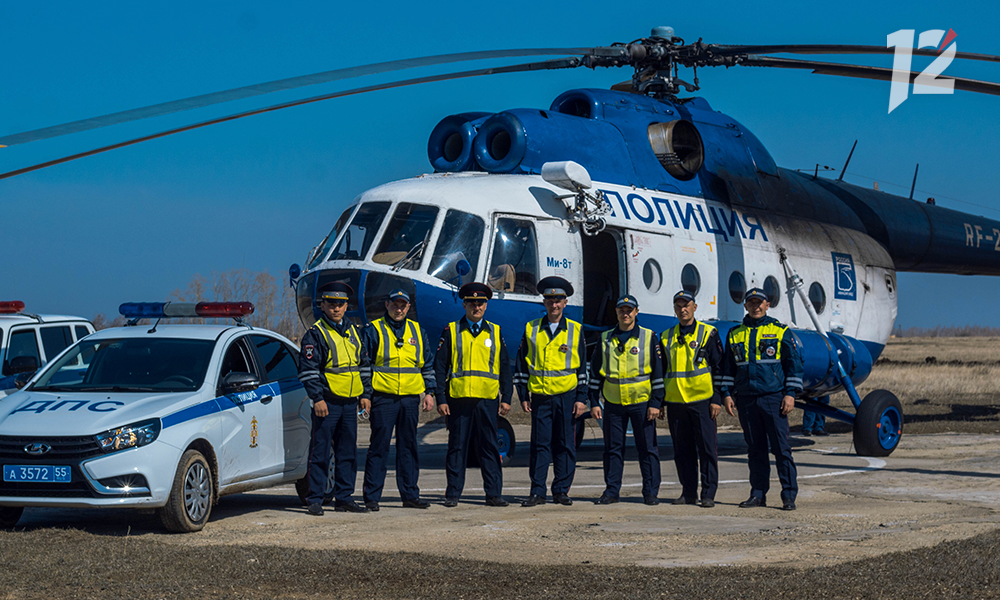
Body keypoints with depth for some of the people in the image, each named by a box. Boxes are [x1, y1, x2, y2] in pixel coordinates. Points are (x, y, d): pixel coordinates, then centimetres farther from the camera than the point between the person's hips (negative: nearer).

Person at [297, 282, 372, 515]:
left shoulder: (352, 332, 14)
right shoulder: (315, 334, -5)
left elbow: (364, 364, 20)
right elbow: (307, 369, -10)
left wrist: (366, 394, 13)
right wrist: (317, 398, -16)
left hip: (350, 402, 6)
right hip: (327, 402, -6)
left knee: (348, 452, 8)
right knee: (320, 452, -4)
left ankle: (344, 498, 15)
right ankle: (315, 499, -1)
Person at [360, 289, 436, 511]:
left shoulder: (416, 331, 13)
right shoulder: (373, 331, 1)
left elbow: (428, 364, 19)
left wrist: (429, 392, 11)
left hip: (410, 398, 4)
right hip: (383, 398, -4)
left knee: (409, 447, 8)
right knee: (379, 446, -5)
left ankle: (410, 494, 14)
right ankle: (371, 496, -1)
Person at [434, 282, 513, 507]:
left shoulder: (495, 332, 11)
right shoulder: (451, 332, 6)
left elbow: (505, 368, 13)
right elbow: (440, 367, 3)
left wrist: (506, 398, 6)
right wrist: (441, 400, -3)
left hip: (487, 400, 1)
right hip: (458, 398, -1)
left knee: (489, 447, 3)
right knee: (457, 447, 3)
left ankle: (493, 494, 8)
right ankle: (453, 494, 9)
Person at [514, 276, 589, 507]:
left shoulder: (575, 330, 6)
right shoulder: (531, 330, 7)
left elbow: (582, 368, 6)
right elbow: (521, 365, 10)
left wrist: (581, 399, 0)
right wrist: (523, 396, 5)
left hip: (567, 396, 0)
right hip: (540, 397, 0)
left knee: (565, 445, 3)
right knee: (540, 445, -1)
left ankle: (561, 490, 10)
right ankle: (537, 492, 3)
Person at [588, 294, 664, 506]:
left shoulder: (649, 338, 1)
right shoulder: (605, 339, 8)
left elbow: (658, 373, 0)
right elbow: (595, 372, 12)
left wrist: (655, 403, -6)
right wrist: (594, 403, 6)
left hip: (641, 403, -2)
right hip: (613, 403, 2)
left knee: (647, 448, 0)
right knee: (613, 448, 5)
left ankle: (651, 492, 6)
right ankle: (611, 491, 12)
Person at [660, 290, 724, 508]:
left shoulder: (708, 334, 1)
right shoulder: (666, 337, 13)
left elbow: (718, 369, 1)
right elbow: (661, 372, 18)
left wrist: (717, 400, -6)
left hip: (702, 400, -4)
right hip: (675, 401, 4)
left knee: (707, 447, -3)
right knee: (682, 450, 7)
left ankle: (708, 494, 1)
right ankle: (689, 492, 14)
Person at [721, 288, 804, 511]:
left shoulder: (780, 332, 3)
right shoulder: (734, 334, 13)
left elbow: (794, 364, 3)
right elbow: (728, 367, 18)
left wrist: (790, 394, -5)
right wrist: (727, 394, 9)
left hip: (774, 398, -3)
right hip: (746, 399, 3)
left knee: (781, 447, -5)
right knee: (755, 449, 7)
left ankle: (789, 495, -2)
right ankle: (758, 494, 12)